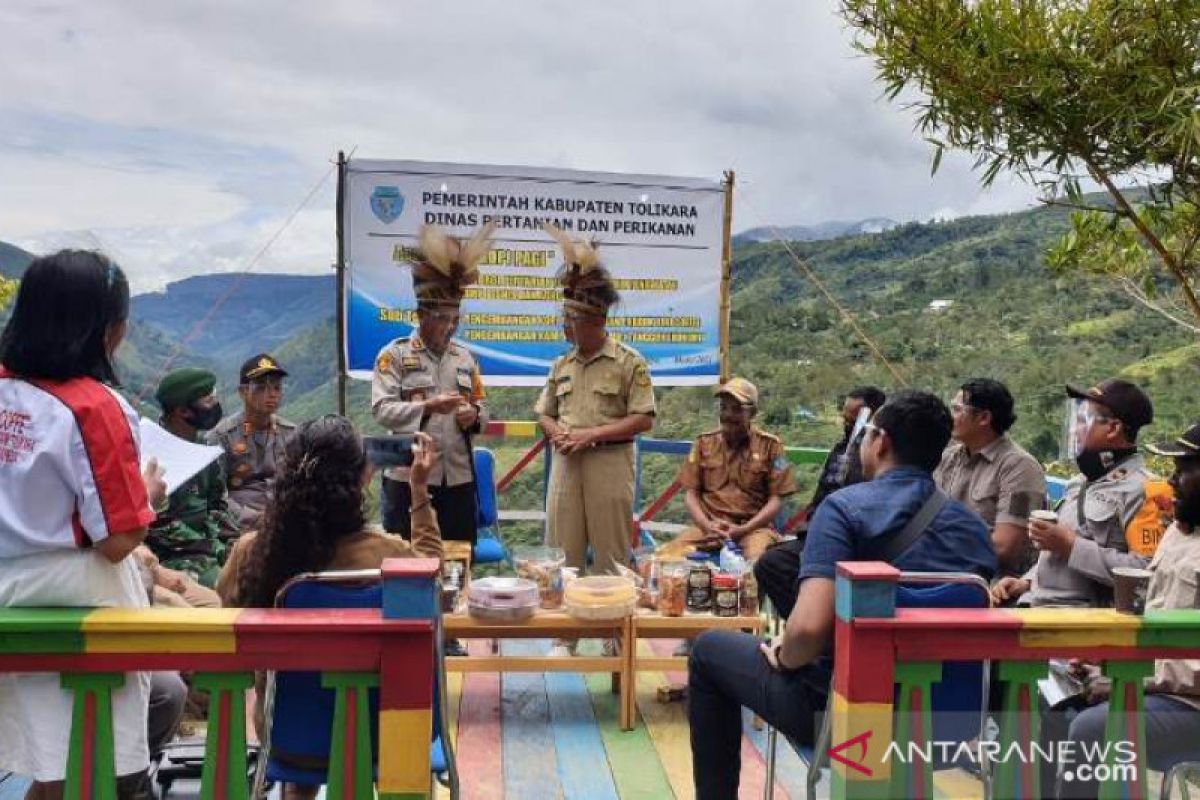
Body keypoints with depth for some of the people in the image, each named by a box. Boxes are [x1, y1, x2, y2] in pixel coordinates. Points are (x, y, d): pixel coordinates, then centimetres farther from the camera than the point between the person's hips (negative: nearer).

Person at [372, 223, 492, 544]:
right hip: (408, 479, -4)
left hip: (459, 479, 5)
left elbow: (483, 407, 17)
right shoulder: (394, 354, -1)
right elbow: (382, 409, -10)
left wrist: (474, 415, -7)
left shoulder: (465, 357, 14)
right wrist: (428, 406, -22)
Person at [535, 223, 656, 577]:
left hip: (609, 464, -5)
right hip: (566, 462, 5)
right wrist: (556, 433, -5)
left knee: (610, 555, 4)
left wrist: (592, 434, -15)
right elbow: (544, 413, 18)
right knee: (562, 553, 7)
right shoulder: (562, 364, 12)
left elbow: (643, 419, -9)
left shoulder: (629, 362, -4)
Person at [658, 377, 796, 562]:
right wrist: (706, 525, -9)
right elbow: (691, 493, 10)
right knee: (667, 555, -25)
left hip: (753, 526, -2)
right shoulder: (705, 443, 12)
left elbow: (776, 499, 1)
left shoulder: (769, 445, 4)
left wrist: (744, 529, -12)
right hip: (710, 525, 2)